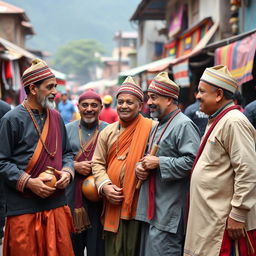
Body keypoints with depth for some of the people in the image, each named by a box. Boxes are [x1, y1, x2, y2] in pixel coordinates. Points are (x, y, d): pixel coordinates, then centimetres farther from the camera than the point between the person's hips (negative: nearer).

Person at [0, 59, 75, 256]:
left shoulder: (55, 117, 12)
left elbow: (66, 152, 21)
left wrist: (67, 171, 0)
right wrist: (28, 183, -17)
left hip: (57, 204, 5)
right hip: (24, 209, -5)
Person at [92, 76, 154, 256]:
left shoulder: (151, 128, -3)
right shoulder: (108, 132, 11)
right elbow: (98, 163, 11)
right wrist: (105, 186, -4)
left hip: (139, 202, -3)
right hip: (114, 201, 4)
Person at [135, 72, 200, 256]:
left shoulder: (184, 125, -12)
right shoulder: (159, 126, 19)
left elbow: (192, 161, -24)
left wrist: (158, 163, -19)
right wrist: (141, 167, 7)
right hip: (151, 208, 10)